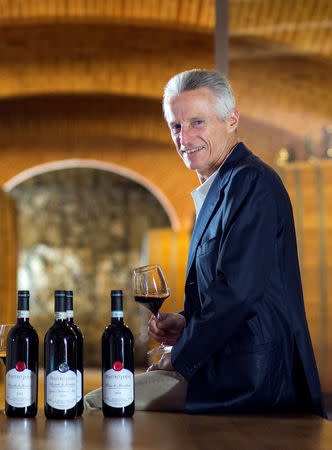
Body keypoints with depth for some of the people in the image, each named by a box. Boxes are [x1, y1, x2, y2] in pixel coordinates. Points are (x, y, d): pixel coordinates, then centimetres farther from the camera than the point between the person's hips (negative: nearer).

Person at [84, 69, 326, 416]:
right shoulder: (218, 189, 17)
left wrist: (179, 359, -13)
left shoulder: (251, 182, -15)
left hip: (251, 381, -10)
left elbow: (238, 291, -22)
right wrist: (185, 323, 5)